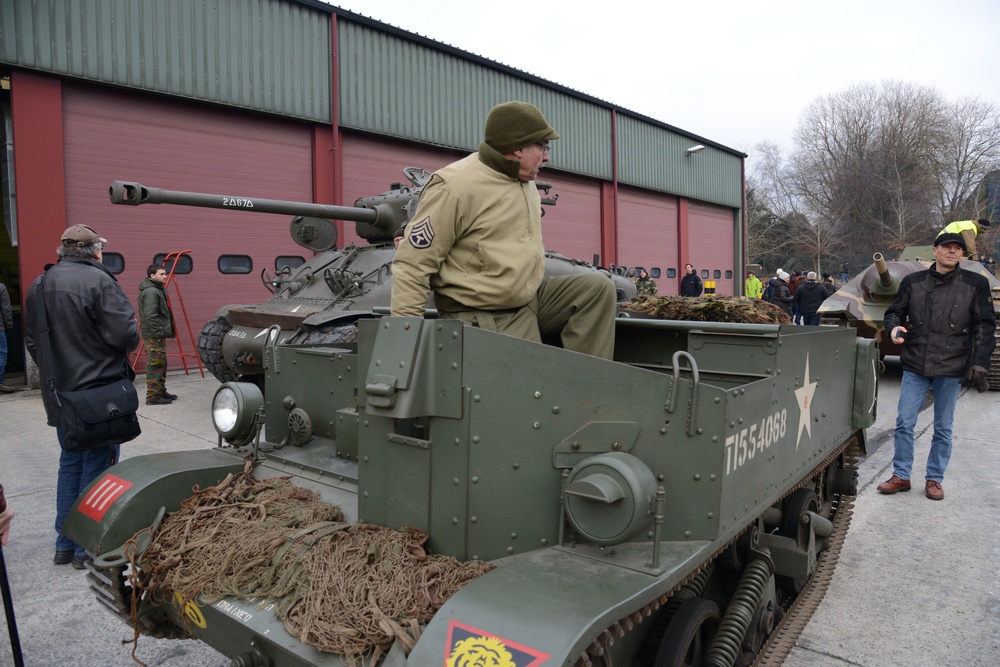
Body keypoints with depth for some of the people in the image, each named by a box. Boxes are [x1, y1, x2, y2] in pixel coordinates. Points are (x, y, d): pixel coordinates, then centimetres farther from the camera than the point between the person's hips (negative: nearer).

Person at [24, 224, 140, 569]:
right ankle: (88, 548, 14)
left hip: (60, 395, 7)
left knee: (70, 463, 19)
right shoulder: (98, 280, -17)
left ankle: (65, 544, 27)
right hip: (100, 392, -7)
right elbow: (126, 335, -22)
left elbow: (31, 341, 13)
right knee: (97, 466, 5)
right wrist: (130, 340, 0)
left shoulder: (39, 285, 7)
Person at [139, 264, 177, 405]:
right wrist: (159, 332, -22)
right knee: (156, 365, -7)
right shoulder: (151, 292, -16)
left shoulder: (157, 289, 18)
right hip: (154, 335, -11)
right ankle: (153, 396, -3)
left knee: (161, 364, 17)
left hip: (158, 334, 11)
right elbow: (150, 316, -24)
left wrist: (165, 331, 20)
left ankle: (161, 392, 26)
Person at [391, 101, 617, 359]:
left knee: (598, 287, -4)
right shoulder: (455, 187, -18)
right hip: (483, 318, -8)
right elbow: (412, 264, -17)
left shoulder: (526, 183, 9)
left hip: (531, 298, 9)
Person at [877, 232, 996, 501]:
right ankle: (901, 476, 15)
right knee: (904, 423, 2)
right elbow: (894, 312, 12)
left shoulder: (976, 284, 2)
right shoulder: (913, 282, 4)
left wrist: (979, 363, -7)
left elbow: (985, 326, 1)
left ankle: (934, 479, 22)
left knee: (943, 428, 9)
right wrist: (894, 328, -12)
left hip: (951, 368, -1)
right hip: (915, 366, 1)